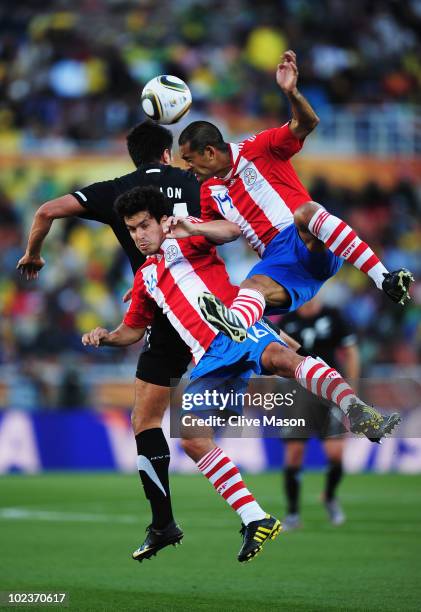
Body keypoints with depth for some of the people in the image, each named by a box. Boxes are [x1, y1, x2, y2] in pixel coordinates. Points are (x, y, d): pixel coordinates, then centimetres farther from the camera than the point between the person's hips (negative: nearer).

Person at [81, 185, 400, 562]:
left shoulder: (185, 242, 11)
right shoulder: (145, 278, 29)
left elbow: (231, 231, -8)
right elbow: (132, 331, 38)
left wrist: (192, 229, -26)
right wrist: (106, 337, 16)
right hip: (210, 360, 6)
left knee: (278, 356, -40)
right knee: (192, 439, -14)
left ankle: (359, 413, -60)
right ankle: (256, 522, -14)